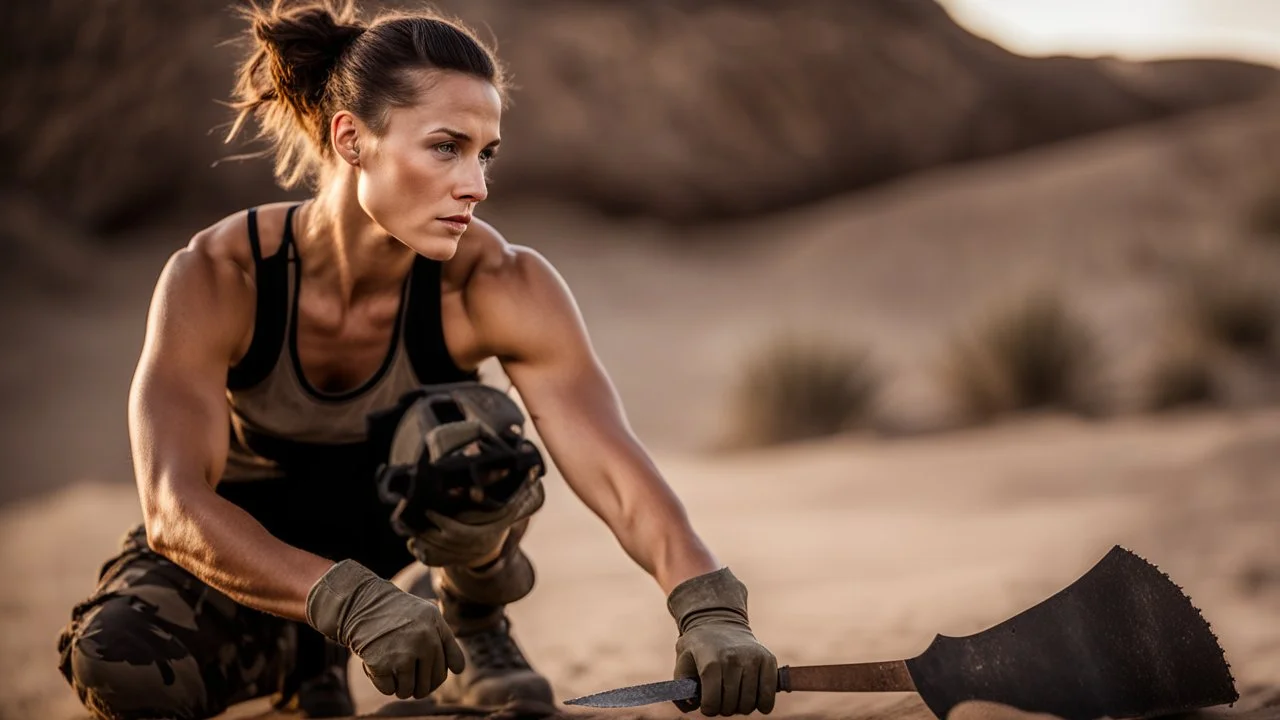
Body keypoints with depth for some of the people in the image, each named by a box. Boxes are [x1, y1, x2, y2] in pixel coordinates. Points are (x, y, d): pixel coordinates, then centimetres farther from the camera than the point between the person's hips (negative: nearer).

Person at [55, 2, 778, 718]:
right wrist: (347, 602, -56)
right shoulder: (217, 278, -30)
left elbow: (617, 469, -35)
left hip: (399, 507, 0)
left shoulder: (496, 284, -27)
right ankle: (301, 654, 2)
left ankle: (472, 622, -3)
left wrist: (710, 609, -54)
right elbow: (175, 507, -40)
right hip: (245, 536, 0)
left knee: (470, 429, -35)